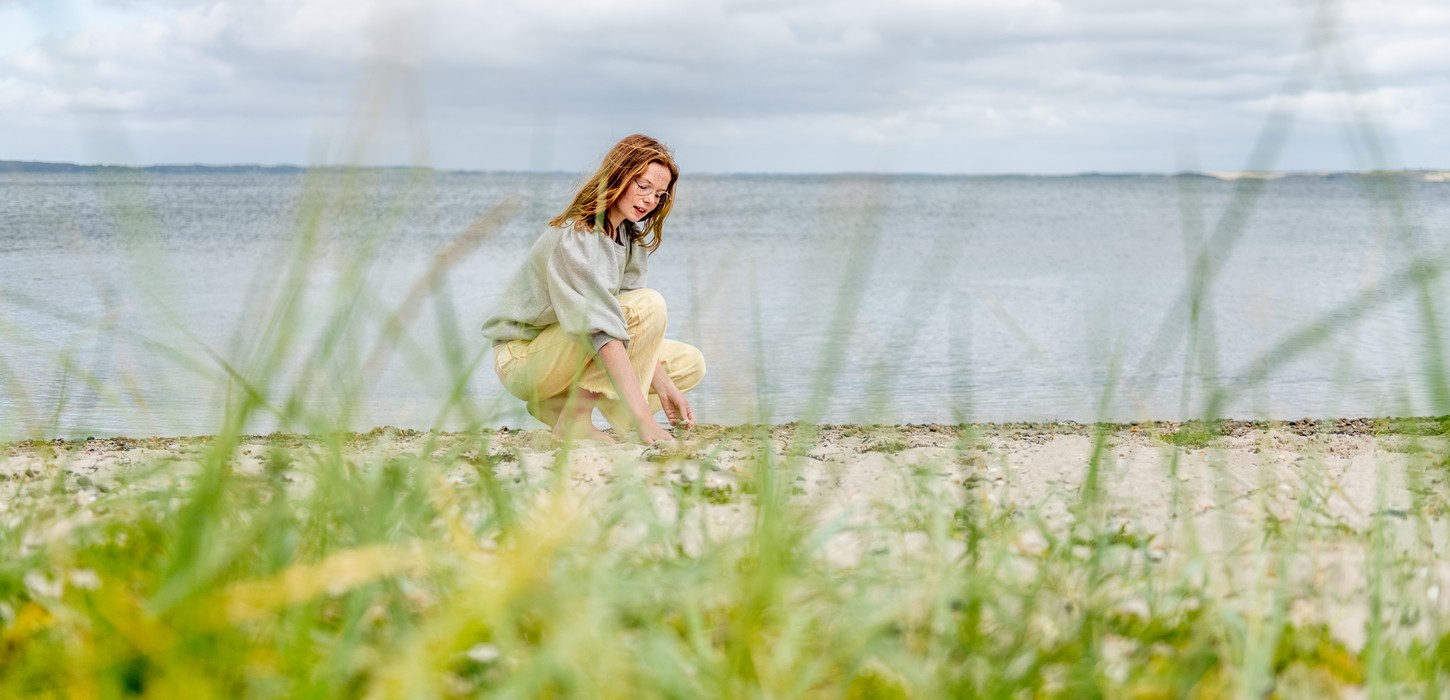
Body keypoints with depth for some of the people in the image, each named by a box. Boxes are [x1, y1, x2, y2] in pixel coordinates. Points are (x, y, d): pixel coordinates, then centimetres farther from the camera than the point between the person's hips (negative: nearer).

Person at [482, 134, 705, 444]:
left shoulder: (631, 236, 4)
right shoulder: (574, 239, -25)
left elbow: (635, 325, 1)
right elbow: (604, 331, -35)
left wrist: (664, 386, -13)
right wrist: (643, 418, -41)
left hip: (565, 354, 9)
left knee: (690, 363, 3)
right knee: (648, 303, -26)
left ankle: (557, 403, 3)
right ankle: (576, 418, -21)